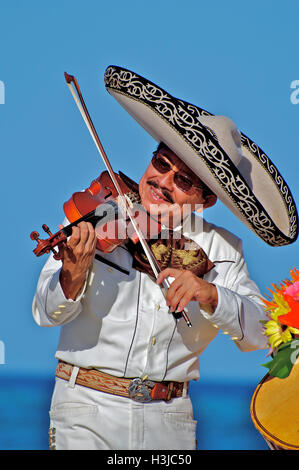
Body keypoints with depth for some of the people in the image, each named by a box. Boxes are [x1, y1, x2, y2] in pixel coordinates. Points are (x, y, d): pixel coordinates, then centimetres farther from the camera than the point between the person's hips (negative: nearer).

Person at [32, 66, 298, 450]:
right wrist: (72, 279, -33)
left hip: (170, 420, 2)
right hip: (90, 408, -2)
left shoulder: (220, 249, 3)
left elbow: (260, 333, -5)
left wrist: (210, 294, -22)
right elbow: (47, 313, -12)